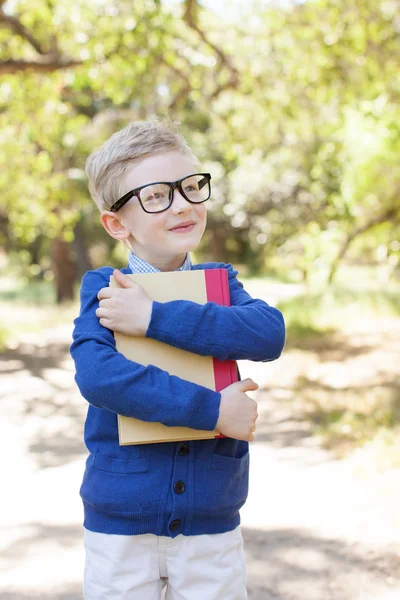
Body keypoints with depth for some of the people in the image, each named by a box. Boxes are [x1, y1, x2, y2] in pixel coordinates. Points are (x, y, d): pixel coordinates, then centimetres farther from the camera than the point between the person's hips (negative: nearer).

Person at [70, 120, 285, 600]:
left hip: (212, 524, 2)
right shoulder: (103, 289, -4)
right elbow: (96, 375, -22)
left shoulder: (219, 282, 3)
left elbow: (269, 333, -18)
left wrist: (154, 316, -24)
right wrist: (212, 409, -24)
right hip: (120, 525, -2)